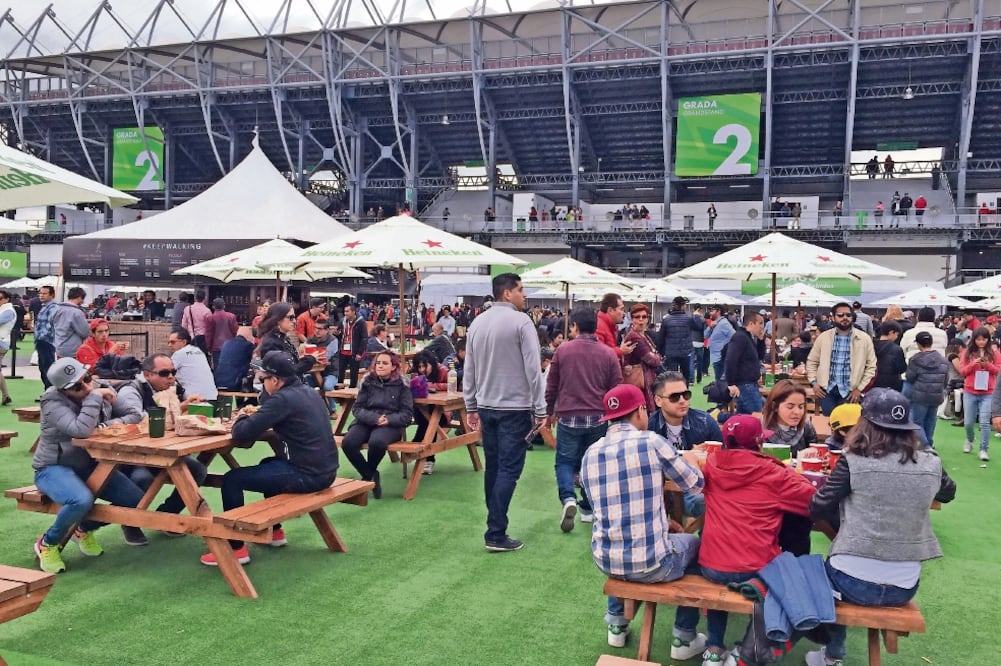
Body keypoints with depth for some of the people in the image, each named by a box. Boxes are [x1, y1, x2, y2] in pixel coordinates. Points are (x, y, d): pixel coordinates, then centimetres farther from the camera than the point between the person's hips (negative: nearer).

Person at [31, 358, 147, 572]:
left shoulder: (100, 389, -4)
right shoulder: (53, 402, -20)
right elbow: (81, 430, -35)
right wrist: (95, 397, -30)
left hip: (91, 465, 6)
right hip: (54, 468, -6)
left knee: (136, 498, -10)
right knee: (83, 500, -37)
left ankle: (84, 529, 16)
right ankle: (48, 543, -6)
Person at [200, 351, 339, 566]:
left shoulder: (282, 399, -16)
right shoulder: (309, 392, 11)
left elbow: (242, 435, -17)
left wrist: (242, 419, 5)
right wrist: (256, 417, 14)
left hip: (307, 476, -9)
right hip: (325, 471, 9)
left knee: (232, 479, 1)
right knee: (268, 465, 35)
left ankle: (236, 548, 8)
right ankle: (274, 531, 42)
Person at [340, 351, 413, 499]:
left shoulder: (401, 385, 5)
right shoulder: (368, 382, 10)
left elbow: (407, 414, 2)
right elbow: (357, 408, 5)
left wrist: (388, 419, -17)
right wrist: (375, 418, -13)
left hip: (390, 425, -3)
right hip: (366, 422, 3)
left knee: (376, 442, -37)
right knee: (348, 443, -29)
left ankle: (368, 474, -4)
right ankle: (371, 476, -5)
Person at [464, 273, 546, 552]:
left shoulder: (477, 323, 7)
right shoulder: (521, 322, -12)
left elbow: (469, 370, 10)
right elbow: (533, 369, -14)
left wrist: (471, 407, 16)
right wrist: (540, 409, -9)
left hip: (486, 406, 6)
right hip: (515, 408, -6)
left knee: (492, 467, 15)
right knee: (509, 469, -4)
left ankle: (495, 524, 26)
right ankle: (495, 534, -5)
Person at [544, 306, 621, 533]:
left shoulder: (563, 350, -2)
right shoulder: (608, 353, 0)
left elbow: (551, 385, 4)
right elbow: (616, 389, 3)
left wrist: (550, 412, 18)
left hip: (568, 417, -1)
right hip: (598, 418, 1)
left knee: (565, 461, 8)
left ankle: (568, 498, -16)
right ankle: (588, 508, 19)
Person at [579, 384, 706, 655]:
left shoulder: (590, 454, 3)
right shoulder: (652, 442, -11)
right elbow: (695, 484, 3)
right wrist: (679, 461, 24)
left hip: (605, 561, 4)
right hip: (651, 563, -4)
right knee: (694, 543, 28)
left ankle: (617, 625, 42)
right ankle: (684, 638, 31)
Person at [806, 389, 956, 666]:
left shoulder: (854, 462, -13)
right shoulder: (931, 465, -2)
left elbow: (817, 509, -5)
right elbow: (948, 493, 21)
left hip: (852, 582, -3)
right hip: (904, 588, 4)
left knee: (824, 570, 31)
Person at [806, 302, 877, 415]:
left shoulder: (864, 339, 0)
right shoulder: (823, 337, 4)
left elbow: (871, 366, 2)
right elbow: (811, 361, 12)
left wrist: (860, 388, -4)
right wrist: (814, 383, 1)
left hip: (849, 391, -1)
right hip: (826, 390, 1)